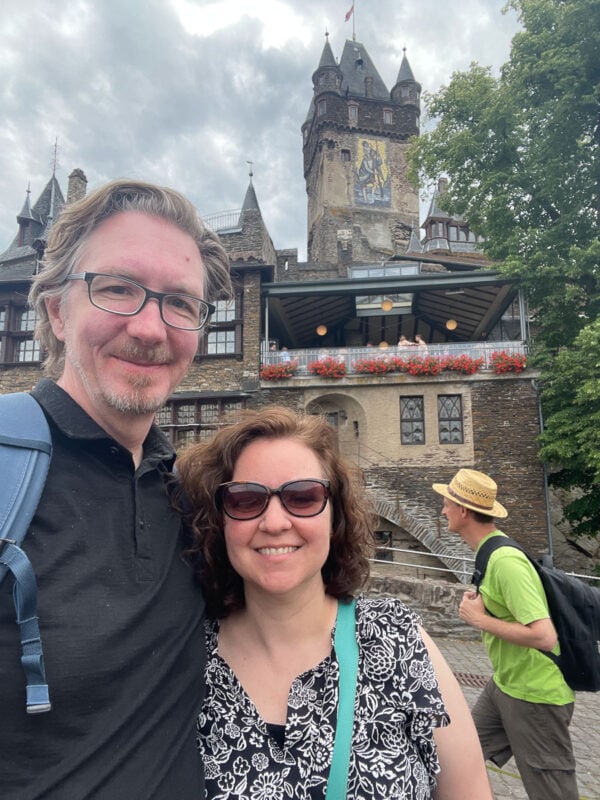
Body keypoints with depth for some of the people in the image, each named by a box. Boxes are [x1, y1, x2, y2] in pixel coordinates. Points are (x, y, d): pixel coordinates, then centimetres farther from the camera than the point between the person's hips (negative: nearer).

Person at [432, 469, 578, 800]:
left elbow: (544, 636, -33)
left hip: (535, 695, -9)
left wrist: (480, 619, -24)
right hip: (504, 685, 9)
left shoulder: (504, 561, -28)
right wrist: (479, 603, 0)